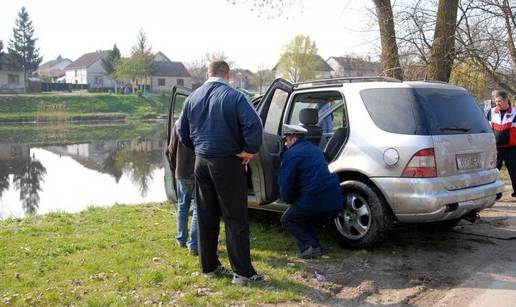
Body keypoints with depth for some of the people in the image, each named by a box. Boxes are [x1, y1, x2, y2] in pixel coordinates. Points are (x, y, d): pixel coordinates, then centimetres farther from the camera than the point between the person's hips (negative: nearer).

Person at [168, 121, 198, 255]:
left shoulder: (179, 123, -2)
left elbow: (172, 150, 5)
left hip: (182, 173, 3)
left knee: (182, 206, 19)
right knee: (198, 208, 3)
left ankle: (181, 239, 28)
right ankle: (193, 245, 1)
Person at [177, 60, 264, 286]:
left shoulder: (193, 98, 6)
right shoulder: (234, 97, -12)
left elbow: (182, 132, 13)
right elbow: (254, 124, -23)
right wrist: (250, 149, -11)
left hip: (201, 162, 6)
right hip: (227, 163, -5)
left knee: (206, 217, 14)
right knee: (235, 218, 0)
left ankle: (209, 266, 22)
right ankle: (243, 273, 3)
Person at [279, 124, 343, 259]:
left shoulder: (291, 154, -5)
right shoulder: (314, 149, 22)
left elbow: (285, 185, -7)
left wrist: (289, 200, 14)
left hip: (314, 201, -8)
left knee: (287, 220, 13)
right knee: (304, 217, 32)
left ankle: (309, 247, -4)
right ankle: (314, 246, 20)